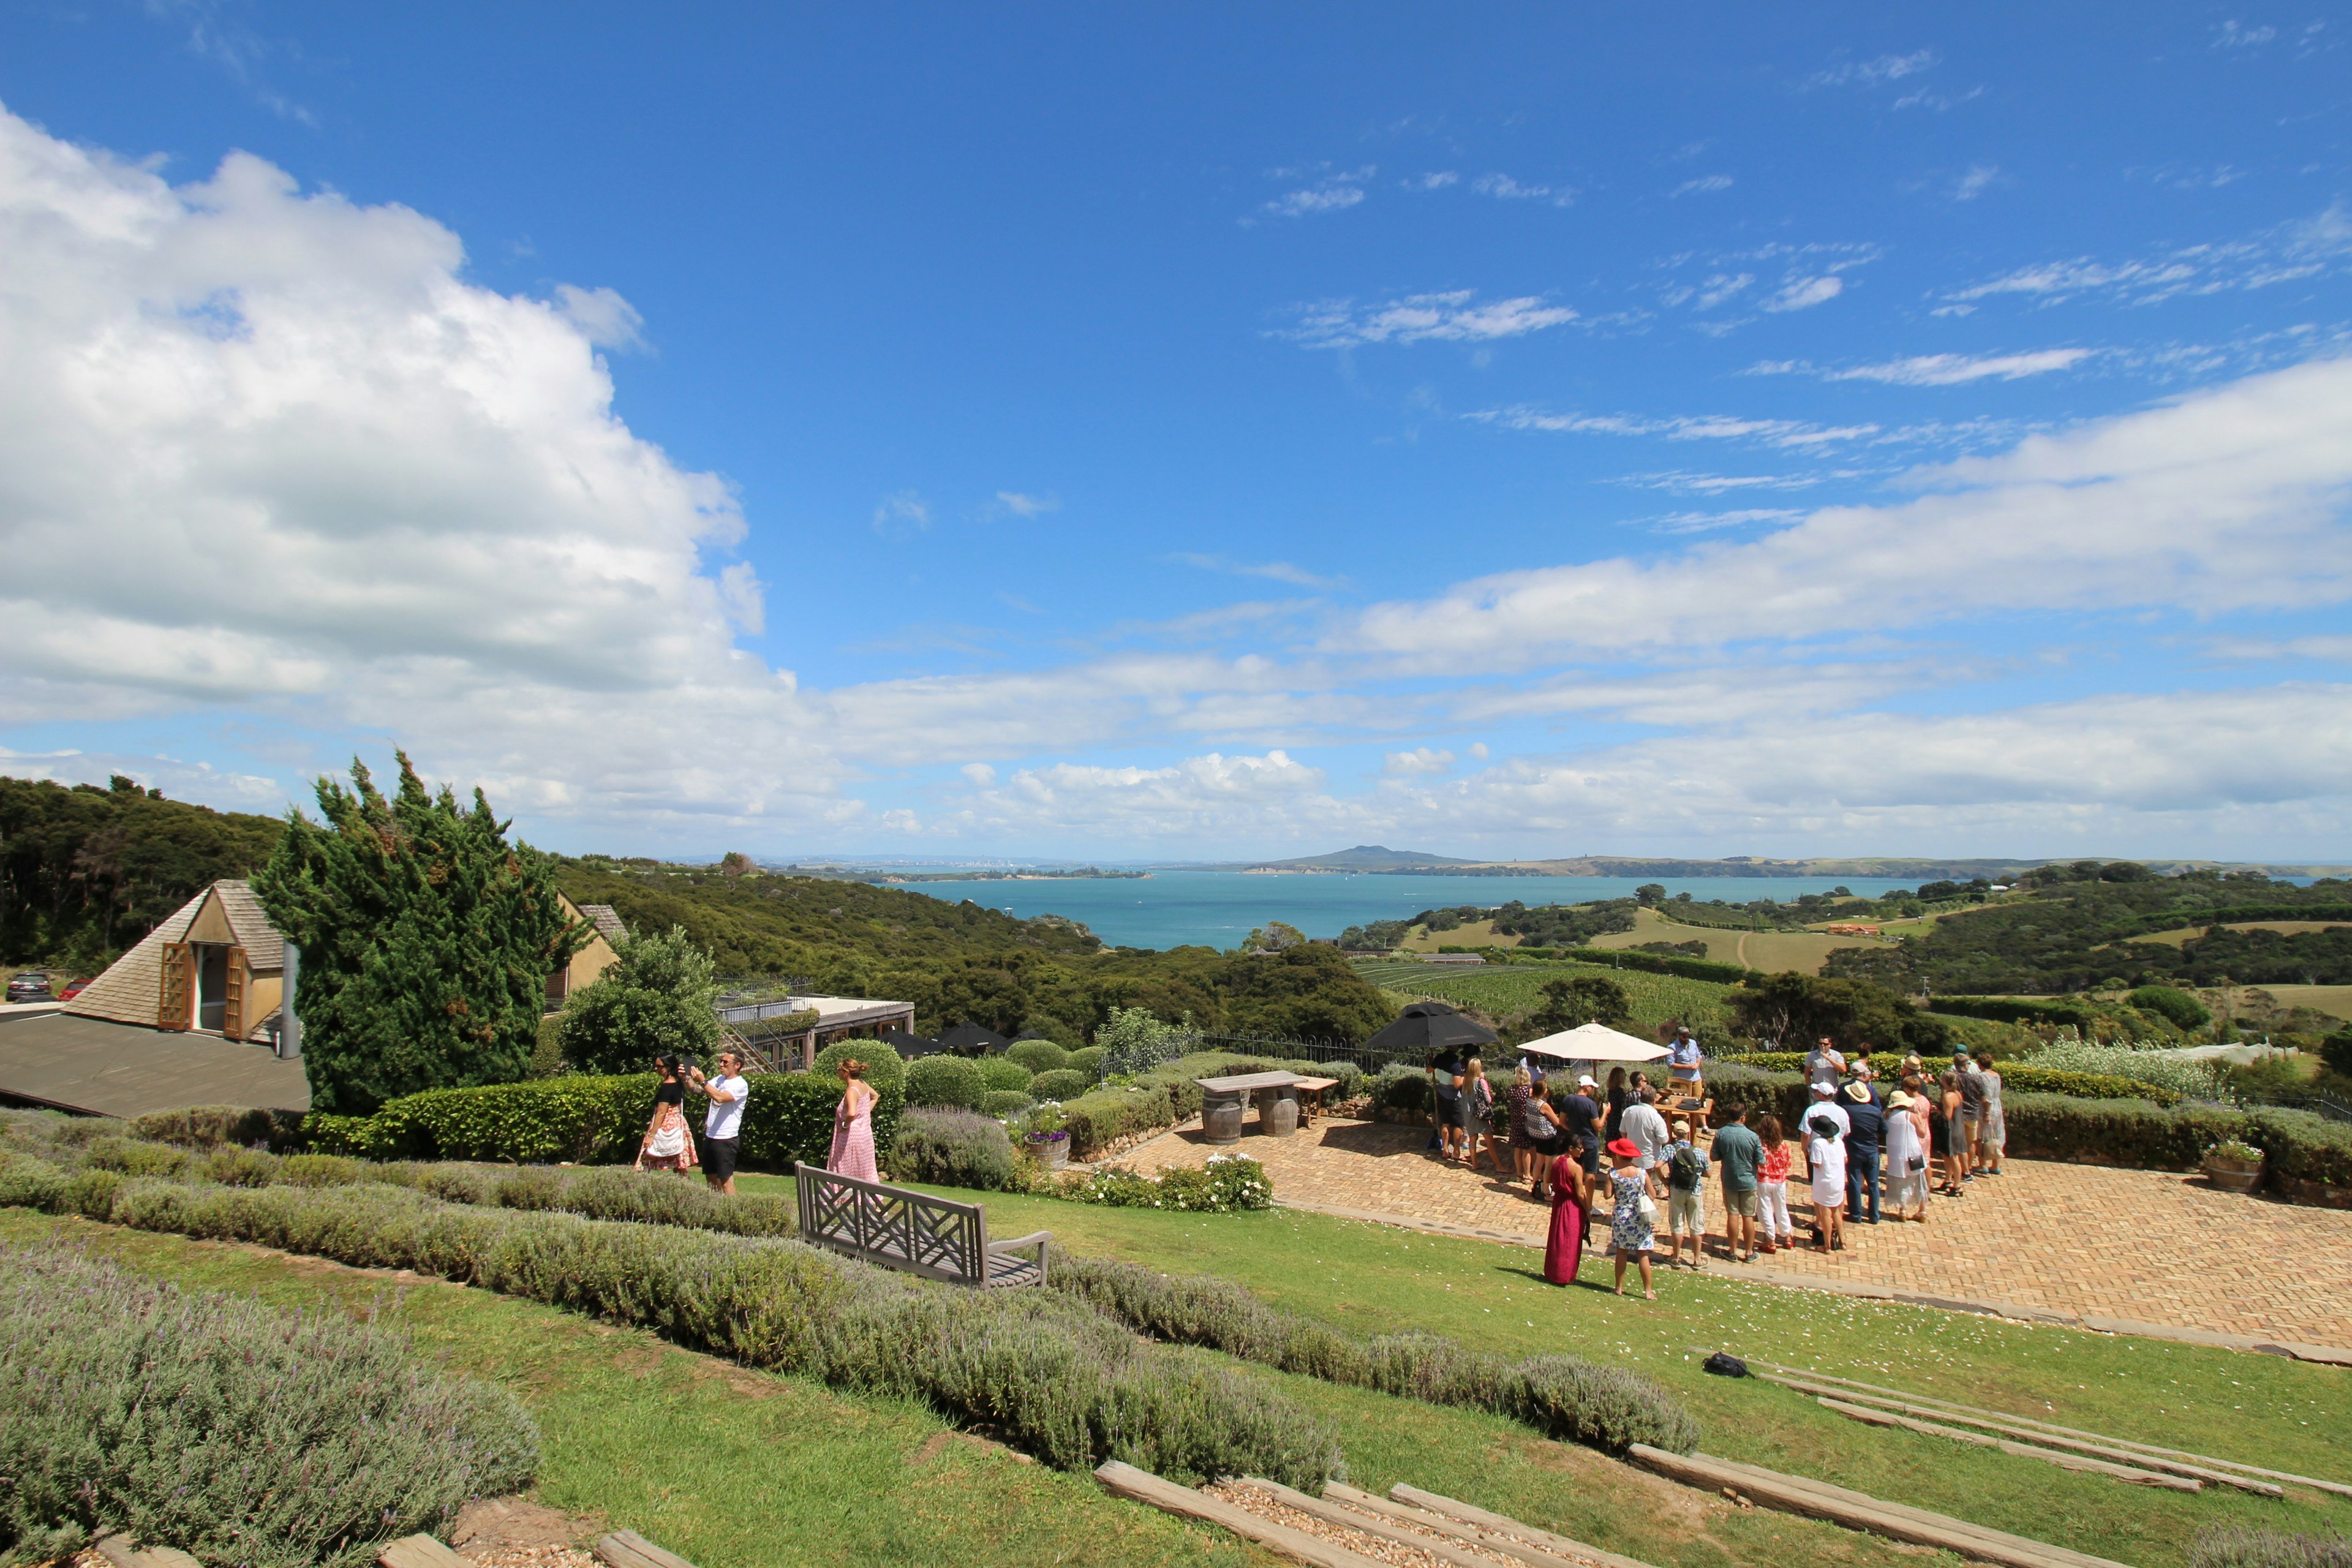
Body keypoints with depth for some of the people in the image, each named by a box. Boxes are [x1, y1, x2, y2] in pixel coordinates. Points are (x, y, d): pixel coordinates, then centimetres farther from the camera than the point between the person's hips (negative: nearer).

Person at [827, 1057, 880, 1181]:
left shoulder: (851, 1091, -22)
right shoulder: (862, 1084, 4)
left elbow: (852, 1113, -38)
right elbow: (875, 1096, 24)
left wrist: (845, 1124, -20)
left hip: (852, 1137, -9)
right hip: (865, 1133, 9)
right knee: (865, 1172, 16)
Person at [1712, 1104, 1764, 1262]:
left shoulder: (1721, 1133, -12)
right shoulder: (1752, 1136, -18)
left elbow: (1714, 1156, -5)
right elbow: (1761, 1161, -11)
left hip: (1729, 1181, 1)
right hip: (1748, 1181, -1)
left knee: (1732, 1216, 9)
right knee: (1748, 1217, 9)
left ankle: (1734, 1251, 17)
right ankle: (1749, 1253, 19)